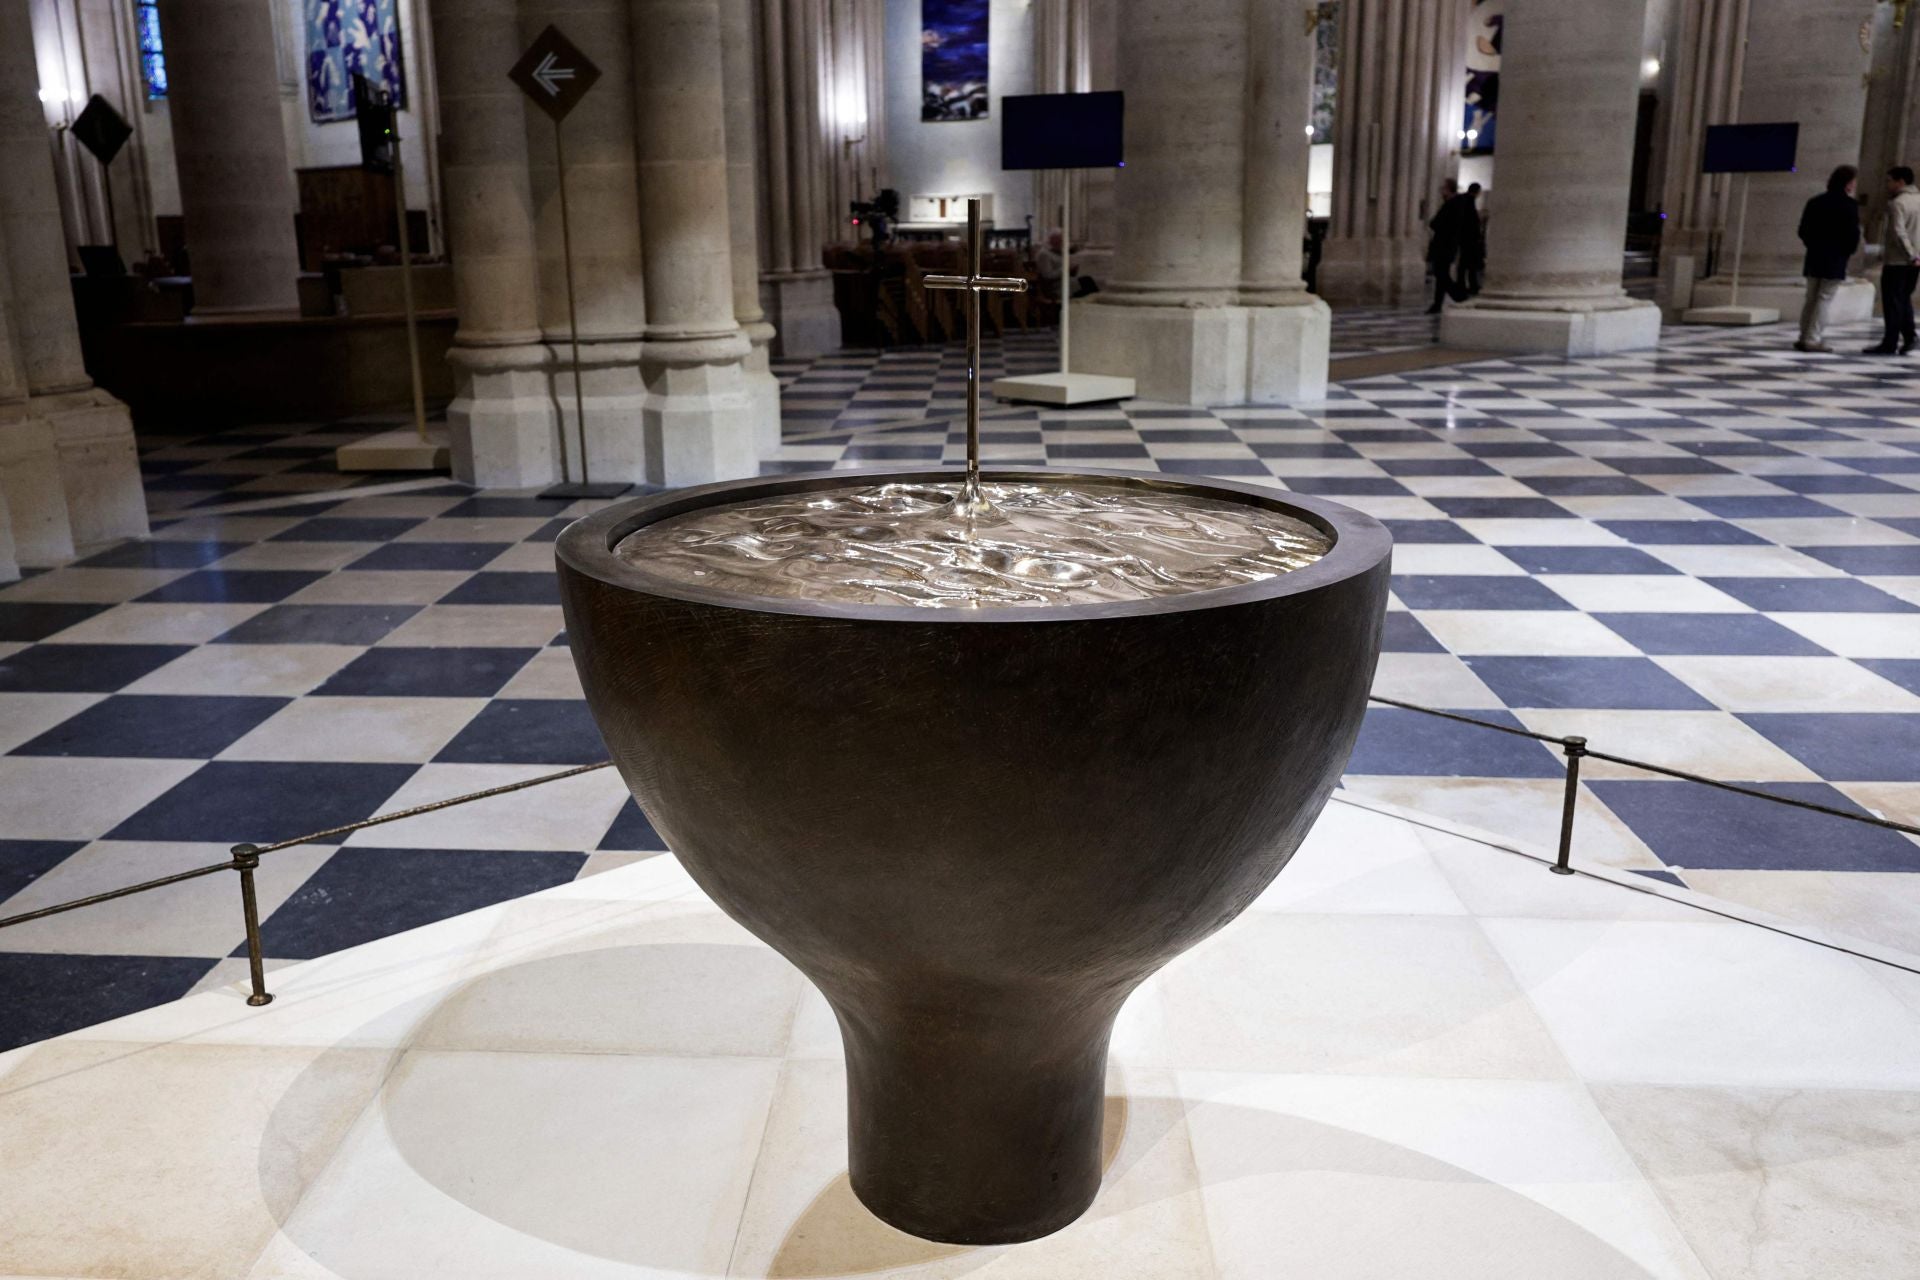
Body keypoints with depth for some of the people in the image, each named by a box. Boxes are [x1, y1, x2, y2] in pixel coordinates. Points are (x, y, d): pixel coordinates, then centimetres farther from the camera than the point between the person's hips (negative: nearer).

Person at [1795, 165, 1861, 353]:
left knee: (1811, 299, 11)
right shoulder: (1848, 205, -9)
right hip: (1835, 260, -6)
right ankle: (1813, 340, -8)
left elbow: (1803, 230, 9)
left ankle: (1804, 338, 10)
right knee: (1824, 299, -4)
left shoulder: (1815, 202, 9)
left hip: (1814, 258, 6)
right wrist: (1848, 251, 3)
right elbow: (1853, 234, -12)